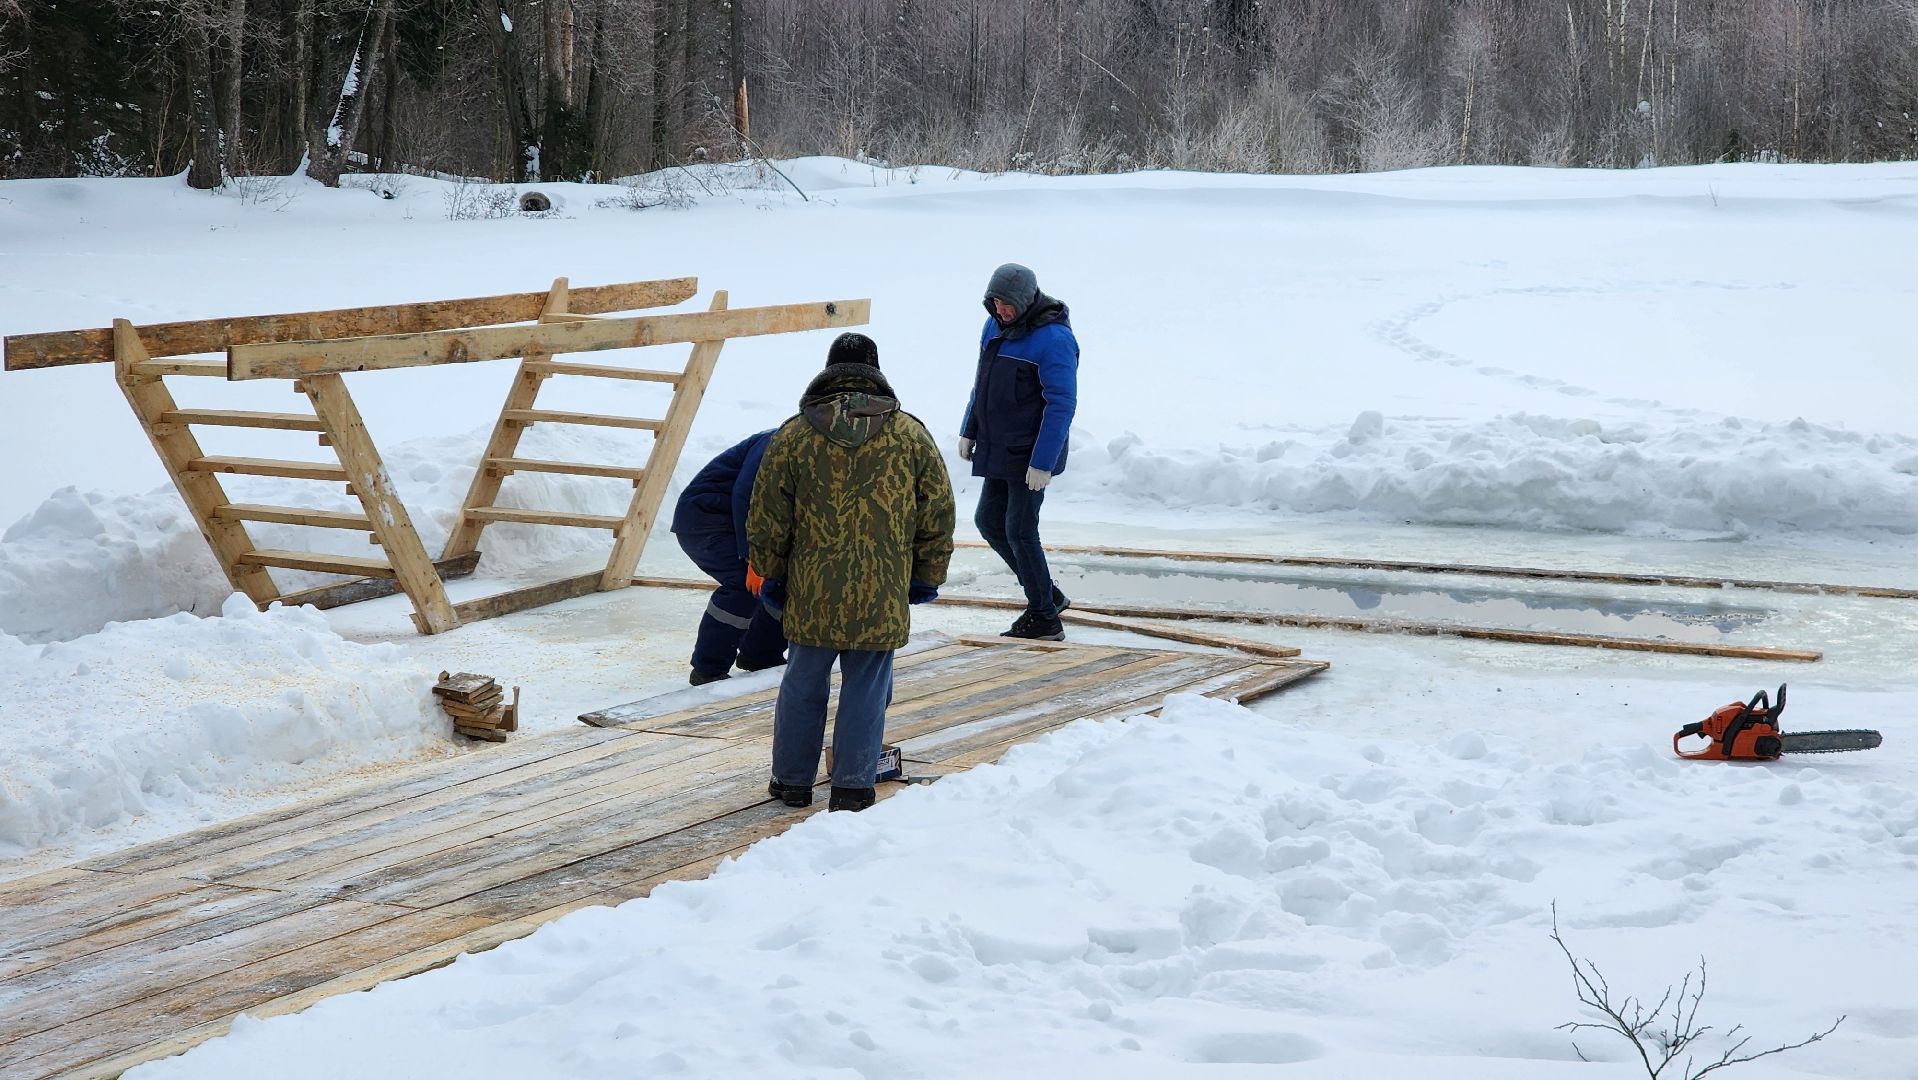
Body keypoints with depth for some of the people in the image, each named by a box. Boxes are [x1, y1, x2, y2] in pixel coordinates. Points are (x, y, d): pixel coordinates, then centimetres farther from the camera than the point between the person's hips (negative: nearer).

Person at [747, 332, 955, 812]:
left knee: (804, 682, 13)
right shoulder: (912, 435, 3)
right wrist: (927, 576, 15)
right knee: (866, 686, 7)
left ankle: (792, 780, 22)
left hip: (812, 591, 0)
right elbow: (938, 514, 6)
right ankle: (853, 786, 8)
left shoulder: (792, 436, 0)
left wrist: (769, 575, 15)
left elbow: (767, 519, 3)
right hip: (884, 594, 0)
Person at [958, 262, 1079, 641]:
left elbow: (1062, 404, -22)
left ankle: (1044, 619, 9)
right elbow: (982, 382, 19)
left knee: (1020, 531, -4)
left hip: (1031, 454, -9)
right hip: (999, 449, 9)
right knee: (989, 521, 13)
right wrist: (969, 431, 18)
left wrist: (1043, 463, -23)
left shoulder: (1053, 339, -20)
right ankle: (1047, 595, 25)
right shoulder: (995, 326, 6)